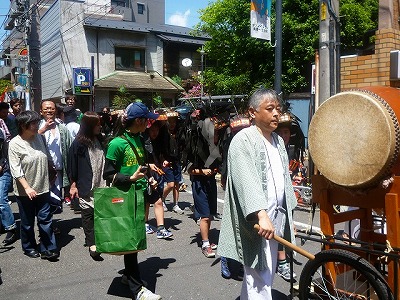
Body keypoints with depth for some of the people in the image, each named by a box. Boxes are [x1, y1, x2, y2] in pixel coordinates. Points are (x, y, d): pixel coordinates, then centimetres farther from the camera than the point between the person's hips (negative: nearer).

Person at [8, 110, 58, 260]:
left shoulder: (39, 138, 1)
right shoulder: (14, 144, -13)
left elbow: (48, 159, 14)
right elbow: (16, 170, -17)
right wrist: (27, 188, -22)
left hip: (43, 188, 4)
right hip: (25, 191, -4)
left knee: (45, 220, 6)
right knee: (27, 222, 11)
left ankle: (47, 249, 14)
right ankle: (29, 248, 29)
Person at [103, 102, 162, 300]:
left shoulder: (139, 140, 10)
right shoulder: (117, 143, -13)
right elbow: (108, 174, -12)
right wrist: (131, 178, -21)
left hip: (139, 194, 8)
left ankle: (128, 275, 33)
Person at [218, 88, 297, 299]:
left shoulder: (278, 140, 13)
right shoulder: (243, 140, -13)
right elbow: (246, 180, -26)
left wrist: (285, 216, 17)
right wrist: (262, 214, -36)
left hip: (276, 215, 8)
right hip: (256, 220, -8)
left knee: (267, 272, 18)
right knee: (260, 277, -4)